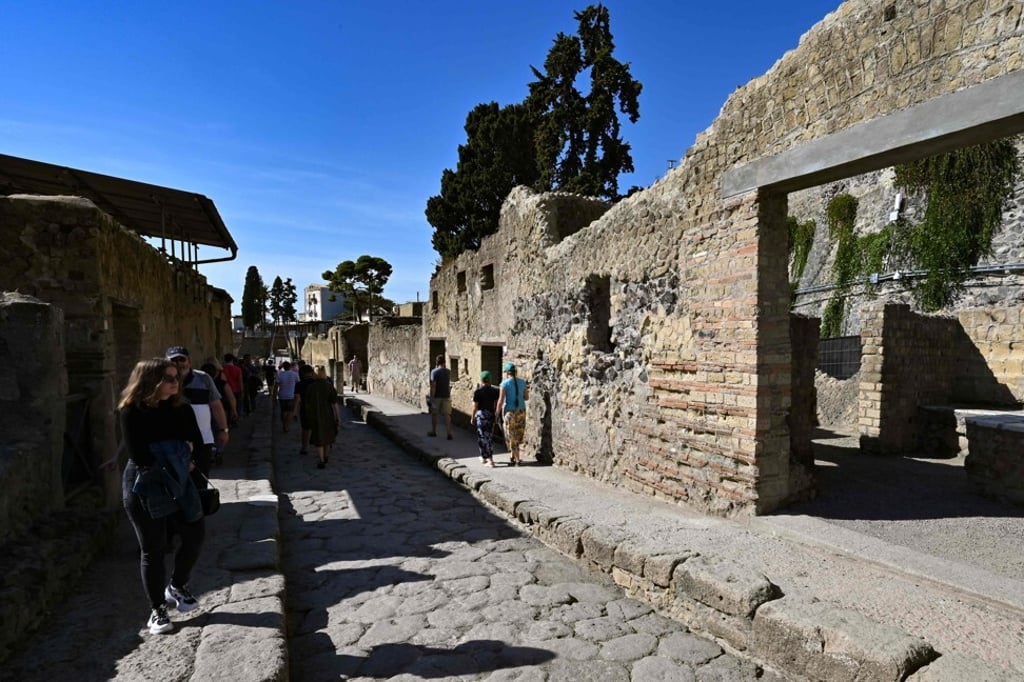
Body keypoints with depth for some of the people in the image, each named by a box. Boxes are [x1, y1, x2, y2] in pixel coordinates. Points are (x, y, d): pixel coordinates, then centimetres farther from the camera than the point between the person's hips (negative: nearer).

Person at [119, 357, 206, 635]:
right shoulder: (131, 412, -13)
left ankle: (177, 586, 31)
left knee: (195, 534, 5)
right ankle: (157, 610, 21)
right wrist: (177, 456, -9)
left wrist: (173, 457, -15)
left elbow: (195, 442, -1)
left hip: (178, 483, 5)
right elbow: (140, 457, -19)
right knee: (152, 549, 5)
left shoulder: (180, 409, 1)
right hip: (144, 488, -5)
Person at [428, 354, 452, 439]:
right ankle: (449, 433, -6)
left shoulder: (434, 372, -12)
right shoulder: (448, 371, 4)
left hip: (437, 396, -3)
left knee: (434, 414, 13)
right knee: (447, 414, 2)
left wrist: (431, 398, -15)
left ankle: (433, 431, 25)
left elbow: (433, 386, -16)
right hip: (446, 396, 3)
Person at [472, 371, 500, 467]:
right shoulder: (495, 391, 0)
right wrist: (496, 417, 10)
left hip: (481, 415, -4)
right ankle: (484, 456, 33)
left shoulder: (477, 392, -9)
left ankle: (490, 460, -7)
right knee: (487, 436, 20)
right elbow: (496, 405, 0)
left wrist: (473, 417, 5)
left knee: (484, 437, 0)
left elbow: (475, 406, -7)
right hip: (491, 415, 4)